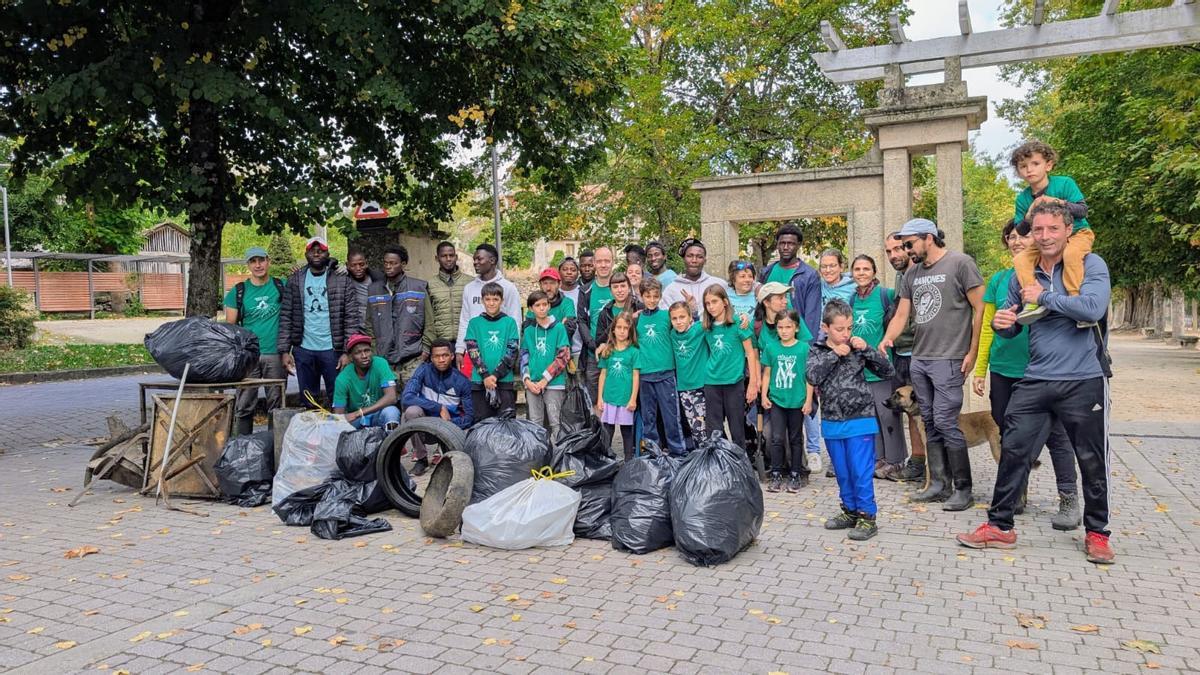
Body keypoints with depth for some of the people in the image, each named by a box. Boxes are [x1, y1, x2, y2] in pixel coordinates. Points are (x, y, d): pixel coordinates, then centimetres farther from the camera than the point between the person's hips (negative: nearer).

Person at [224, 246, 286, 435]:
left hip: (275, 354, 0)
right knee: (245, 404, 0)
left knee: (276, 403, 5)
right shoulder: (238, 291, 5)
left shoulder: (281, 286, 6)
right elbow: (230, 326, 6)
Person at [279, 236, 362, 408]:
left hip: (332, 349, -2)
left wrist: (347, 352, -11)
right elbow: (285, 317, 4)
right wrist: (284, 350, -4)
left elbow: (352, 318, -4)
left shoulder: (342, 280, 0)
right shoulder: (294, 281, 6)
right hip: (303, 350, 2)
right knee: (308, 403, 11)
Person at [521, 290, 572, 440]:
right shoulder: (528, 331, 9)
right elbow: (524, 356, 12)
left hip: (554, 383, -3)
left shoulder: (558, 328, -2)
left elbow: (563, 356, -7)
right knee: (535, 422, 10)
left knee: (555, 421, 0)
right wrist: (527, 380, -3)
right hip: (532, 384, 4)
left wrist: (545, 380, -9)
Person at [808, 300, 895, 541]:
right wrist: (834, 354, -17)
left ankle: (867, 516, 9)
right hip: (832, 423, 3)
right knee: (842, 473, 15)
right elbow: (812, 377, -16)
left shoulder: (857, 349, -2)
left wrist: (866, 349, -14)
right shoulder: (817, 351, 1)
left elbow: (887, 371, -3)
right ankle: (850, 511, 29)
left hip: (860, 421, -3)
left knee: (861, 472, -1)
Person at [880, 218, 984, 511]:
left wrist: (972, 352, -10)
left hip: (948, 360, -7)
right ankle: (938, 484, 18)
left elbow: (980, 308, -7)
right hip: (918, 359, 7)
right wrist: (887, 339, -7)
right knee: (930, 424, 10)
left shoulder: (960, 263, -5)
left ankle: (963, 489, 3)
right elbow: (901, 315, 13)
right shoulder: (912, 274, 15)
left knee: (945, 423, -8)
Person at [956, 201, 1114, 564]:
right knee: (1013, 451, 2)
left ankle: (1097, 532, 27)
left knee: (1092, 460, 8)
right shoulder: (1022, 275, 8)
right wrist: (1001, 323, -7)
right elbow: (1011, 325, 17)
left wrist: (1043, 296, -14)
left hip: (1084, 381, -4)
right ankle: (1000, 526, 13)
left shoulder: (1090, 265, -6)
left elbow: (1093, 308, -25)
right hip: (1036, 380, 4)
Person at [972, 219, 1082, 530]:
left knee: (1055, 435, 0)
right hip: (1002, 371, 4)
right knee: (1008, 435, 12)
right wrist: (980, 370, 7)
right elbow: (987, 326, 9)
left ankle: (1069, 500, 11)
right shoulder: (999, 279, 8)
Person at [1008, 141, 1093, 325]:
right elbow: (1021, 231, 0)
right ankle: (1034, 301, -26)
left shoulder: (1064, 183, -11)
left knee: (1071, 254, -38)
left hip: (1078, 233, -5)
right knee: (1020, 260, -18)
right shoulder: (1023, 198, -1)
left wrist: (1060, 203, -32)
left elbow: (1083, 210, -16)